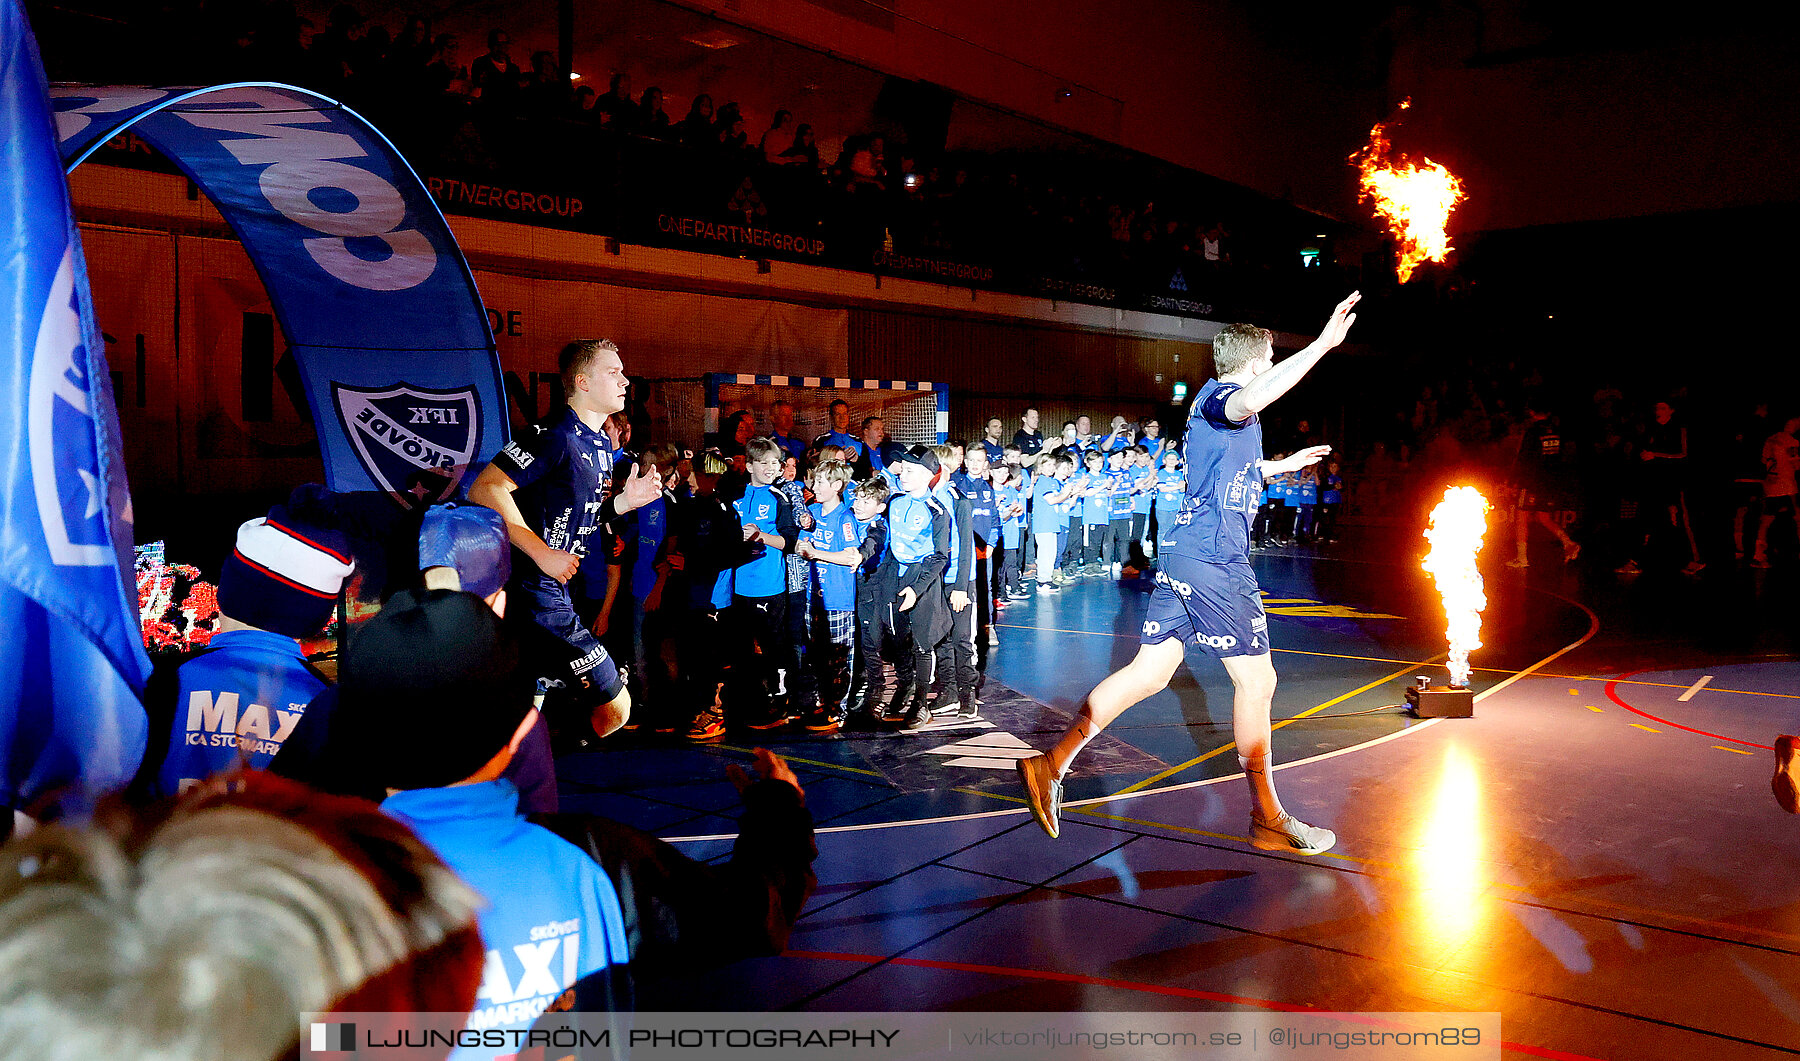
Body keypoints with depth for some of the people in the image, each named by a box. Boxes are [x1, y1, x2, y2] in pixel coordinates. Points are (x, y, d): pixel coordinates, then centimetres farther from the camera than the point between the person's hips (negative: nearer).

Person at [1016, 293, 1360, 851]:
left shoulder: (1213, 397, 22)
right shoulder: (1220, 396, -8)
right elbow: (1248, 403, -37)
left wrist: (1282, 464, 49)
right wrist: (1321, 344, -40)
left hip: (1184, 552, 10)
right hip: (1214, 558, -10)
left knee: (1149, 671, 8)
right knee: (1256, 680, 0)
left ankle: (1052, 764, 4)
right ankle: (1267, 819, 10)